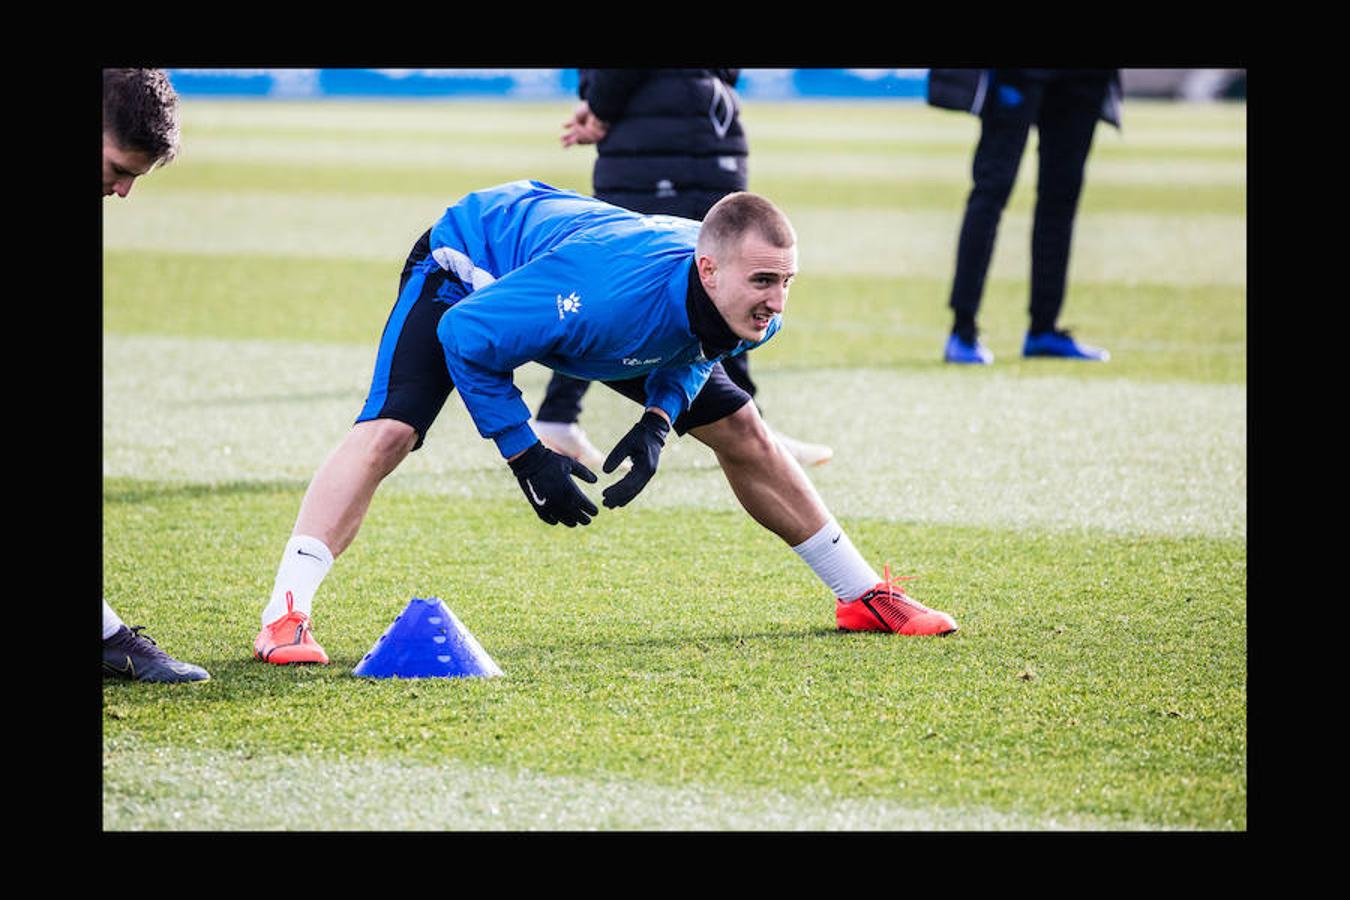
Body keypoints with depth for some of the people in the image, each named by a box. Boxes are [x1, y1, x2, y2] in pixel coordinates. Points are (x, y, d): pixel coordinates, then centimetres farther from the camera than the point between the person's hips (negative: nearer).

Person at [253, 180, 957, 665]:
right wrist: (526, 457, -31)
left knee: (741, 431, 6)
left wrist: (658, 423, -16)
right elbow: (465, 337, -35)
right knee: (390, 429, -31)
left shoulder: (754, 313, -25)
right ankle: (284, 617, -31)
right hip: (470, 264, -6)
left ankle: (864, 596, 22)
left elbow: (688, 350, 2)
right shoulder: (609, 291, -47)